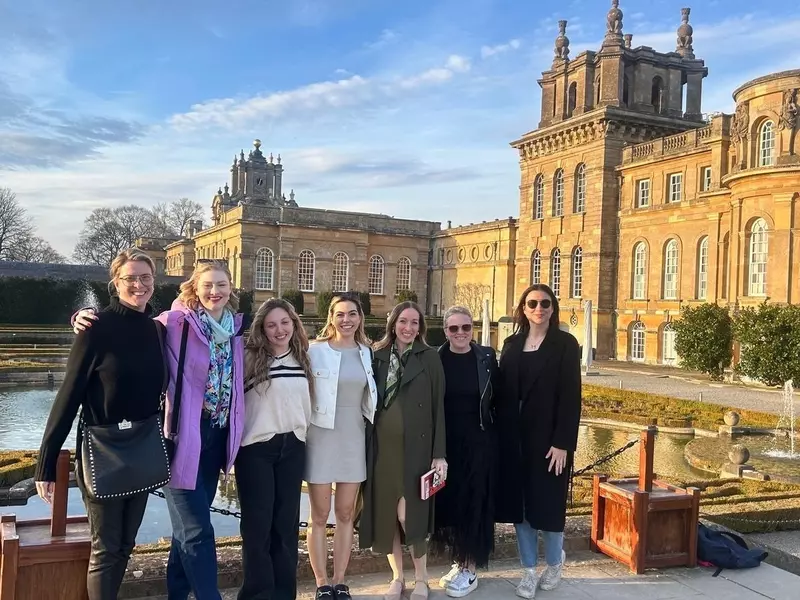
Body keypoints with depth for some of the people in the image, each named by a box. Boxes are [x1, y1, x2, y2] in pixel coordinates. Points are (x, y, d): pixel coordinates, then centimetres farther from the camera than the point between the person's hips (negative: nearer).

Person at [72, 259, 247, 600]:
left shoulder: (238, 327, 6)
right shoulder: (175, 322, -11)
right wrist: (88, 320, -23)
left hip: (218, 434, 6)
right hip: (184, 435, -6)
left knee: (189, 523, 19)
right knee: (197, 528, -2)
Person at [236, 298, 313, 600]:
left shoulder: (303, 359, 8)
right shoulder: (249, 357, -7)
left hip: (293, 447, 4)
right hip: (256, 448, -4)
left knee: (287, 522, 9)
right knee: (258, 523, 2)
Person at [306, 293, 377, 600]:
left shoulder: (367, 353, 7)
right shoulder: (315, 351, -6)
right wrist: (303, 431, -10)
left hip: (354, 440, 4)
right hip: (321, 439, -3)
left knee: (345, 514, 10)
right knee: (320, 516, 4)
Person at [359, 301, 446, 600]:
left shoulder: (429, 357, 0)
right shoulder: (378, 356, 7)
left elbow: (438, 407, -2)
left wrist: (439, 453, -8)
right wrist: (366, 446, 2)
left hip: (415, 446, -3)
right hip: (382, 445, 3)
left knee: (408, 513, -6)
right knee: (385, 513, 7)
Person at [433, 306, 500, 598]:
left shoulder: (487, 357, -3)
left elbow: (498, 397, 4)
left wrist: (489, 424, -1)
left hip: (479, 442, -2)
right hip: (445, 442, 2)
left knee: (473, 501, 3)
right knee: (448, 500, 9)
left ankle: (470, 568, 15)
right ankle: (459, 560, 27)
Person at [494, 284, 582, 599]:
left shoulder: (565, 344, -5)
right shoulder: (511, 344, 8)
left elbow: (571, 396, -10)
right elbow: (502, 391, 7)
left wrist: (563, 443, -16)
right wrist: (499, 434, 1)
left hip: (548, 436, -4)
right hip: (514, 435, 4)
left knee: (547, 502, 5)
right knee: (518, 502, 8)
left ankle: (554, 563, 29)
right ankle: (529, 570, 22)